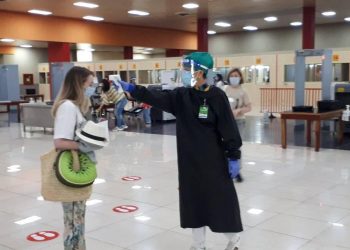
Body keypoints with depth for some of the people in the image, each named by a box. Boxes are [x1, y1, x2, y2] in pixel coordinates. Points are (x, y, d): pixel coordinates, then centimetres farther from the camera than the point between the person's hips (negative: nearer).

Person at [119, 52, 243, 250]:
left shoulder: (217, 96, -12)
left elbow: (229, 129, -11)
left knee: (222, 200, 5)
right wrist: (131, 88, -15)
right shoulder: (181, 96, 2)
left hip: (213, 160, -5)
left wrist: (233, 157, -10)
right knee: (194, 201, 13)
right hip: (189, 161, 5)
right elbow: (155, 97, -4)